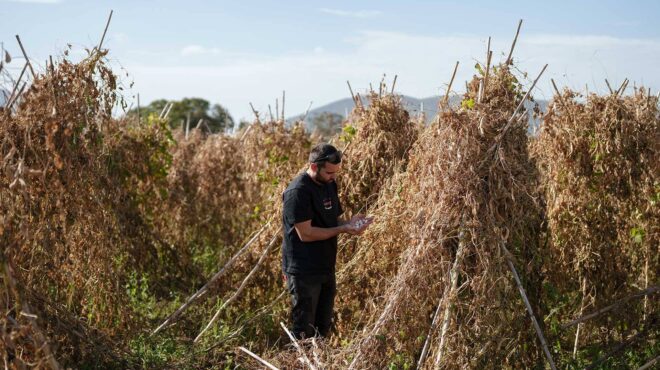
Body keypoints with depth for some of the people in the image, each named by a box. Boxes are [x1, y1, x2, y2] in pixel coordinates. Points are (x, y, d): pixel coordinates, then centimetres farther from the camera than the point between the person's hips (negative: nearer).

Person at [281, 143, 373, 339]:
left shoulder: (329, 184, 8)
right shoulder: (298, 192, -18)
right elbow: (306, 234, -21)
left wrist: (350, 222, -4)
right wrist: (343, 229, -21)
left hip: (326, 268, 8)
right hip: (304, 272, -8)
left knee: (323, 327, 15)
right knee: (304, 332, 0)